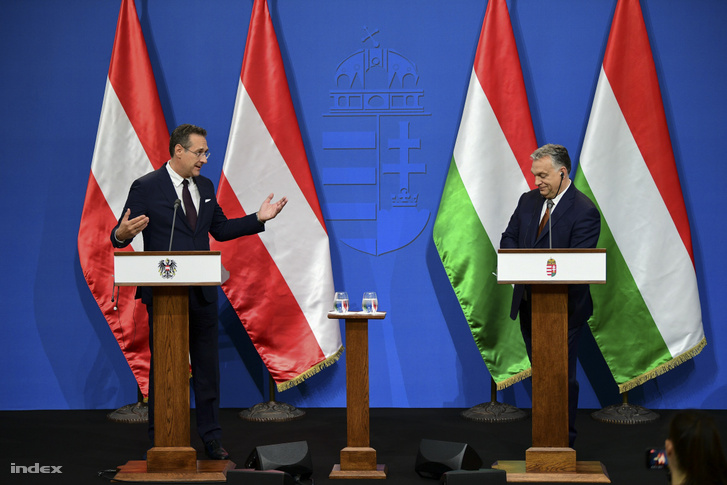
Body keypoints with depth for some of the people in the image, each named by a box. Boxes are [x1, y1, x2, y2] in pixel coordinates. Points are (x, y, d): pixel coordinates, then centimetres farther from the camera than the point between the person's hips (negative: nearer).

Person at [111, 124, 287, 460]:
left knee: (207, 366, 9)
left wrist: (258, 218, 10)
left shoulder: (204, 187, 11)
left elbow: (220, 229, 20)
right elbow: (119, 235, -7)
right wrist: (123, 233, -31)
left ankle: (211, 438, 18)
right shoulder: (146, 188, -7)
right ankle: (160, 441, 10)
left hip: (203, 292, 6)